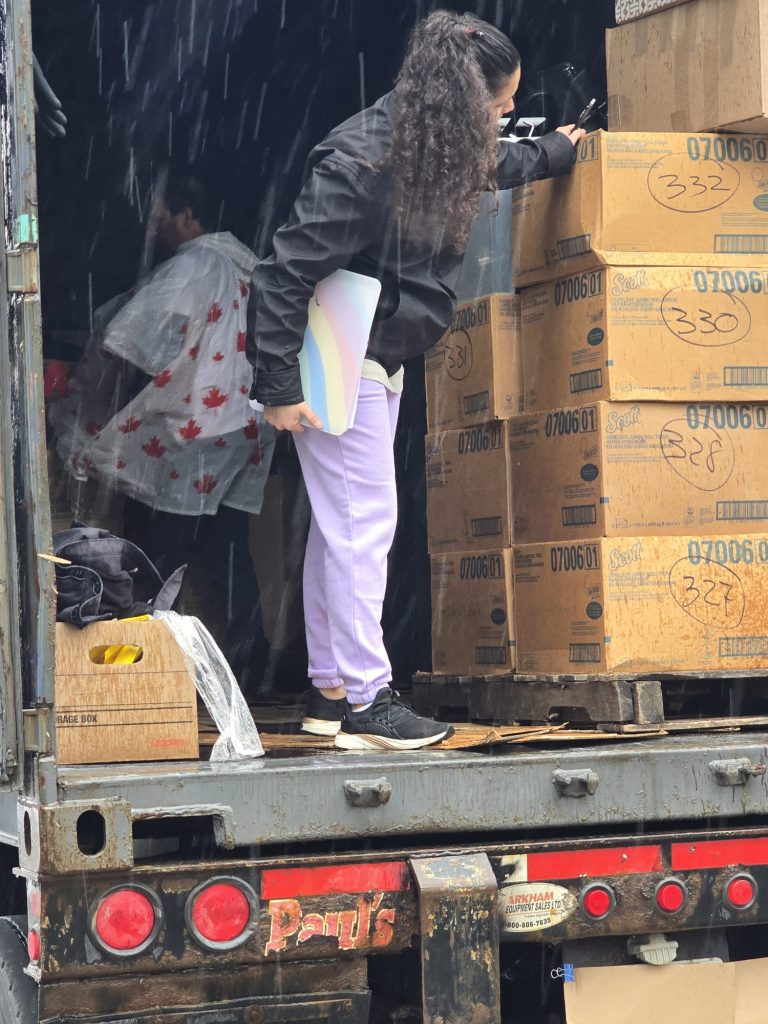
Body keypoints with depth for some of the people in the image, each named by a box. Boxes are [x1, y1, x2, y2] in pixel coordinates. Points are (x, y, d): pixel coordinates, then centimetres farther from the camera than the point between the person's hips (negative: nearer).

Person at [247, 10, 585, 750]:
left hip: (376, 361, 10)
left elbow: (489, 166, 30)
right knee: (363, 522, -9)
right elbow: (284, 273, -24)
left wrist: (554, 154, 46)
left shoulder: (435, 147, 3)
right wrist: (278, 386, -23)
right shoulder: (363, 161, -25)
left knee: (340, 524, 12)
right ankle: (365, 704, -5)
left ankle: (330, 690, 18)